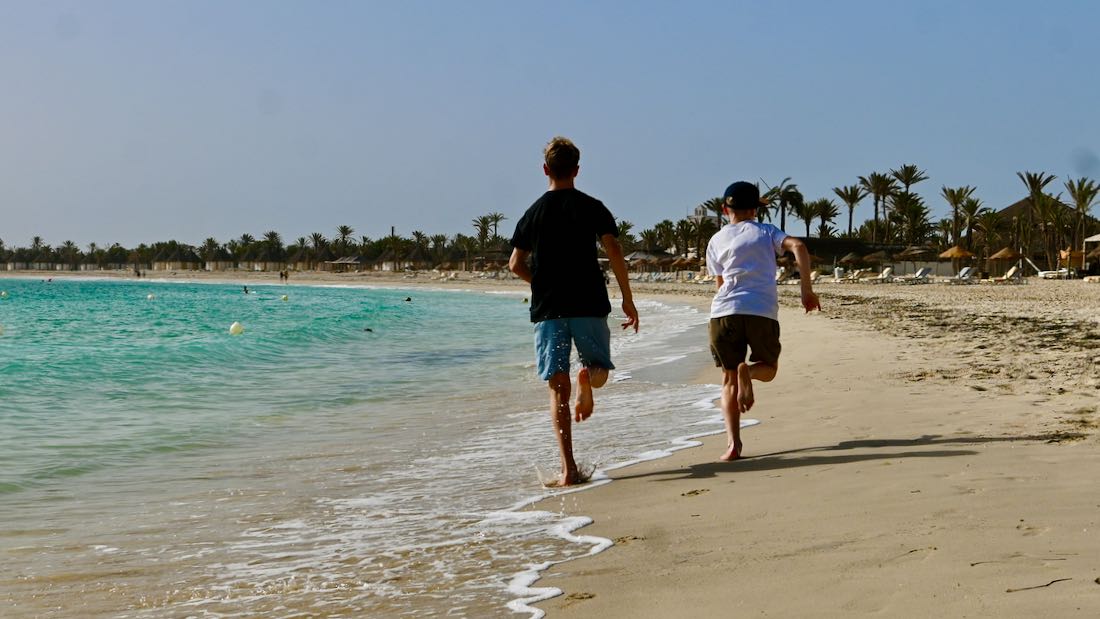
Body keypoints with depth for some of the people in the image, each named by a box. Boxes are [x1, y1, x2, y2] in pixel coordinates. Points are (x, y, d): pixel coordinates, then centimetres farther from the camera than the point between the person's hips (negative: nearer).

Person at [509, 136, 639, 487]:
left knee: (558, 388, 1)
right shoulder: (592, 208, 2)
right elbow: (614, 253, -6)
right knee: (600, 371, 17)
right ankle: (586, 378, -23)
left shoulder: (533, 213, 8)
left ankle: (569, 469, -9)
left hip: (547, 310, 1)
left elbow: (516, 265, 7)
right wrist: (628, 300, 1)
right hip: (589, 305, -1)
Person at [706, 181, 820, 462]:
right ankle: (747, 370, -19)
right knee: (768, 369, 18)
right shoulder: (766, 232, 15)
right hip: (762, 311, -1)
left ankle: (733, 443, -6)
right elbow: (798, 246, -3)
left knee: (729, 378, 10)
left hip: (724, 311, 1)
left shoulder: (716, 241, 18)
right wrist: (807, 290, -3)